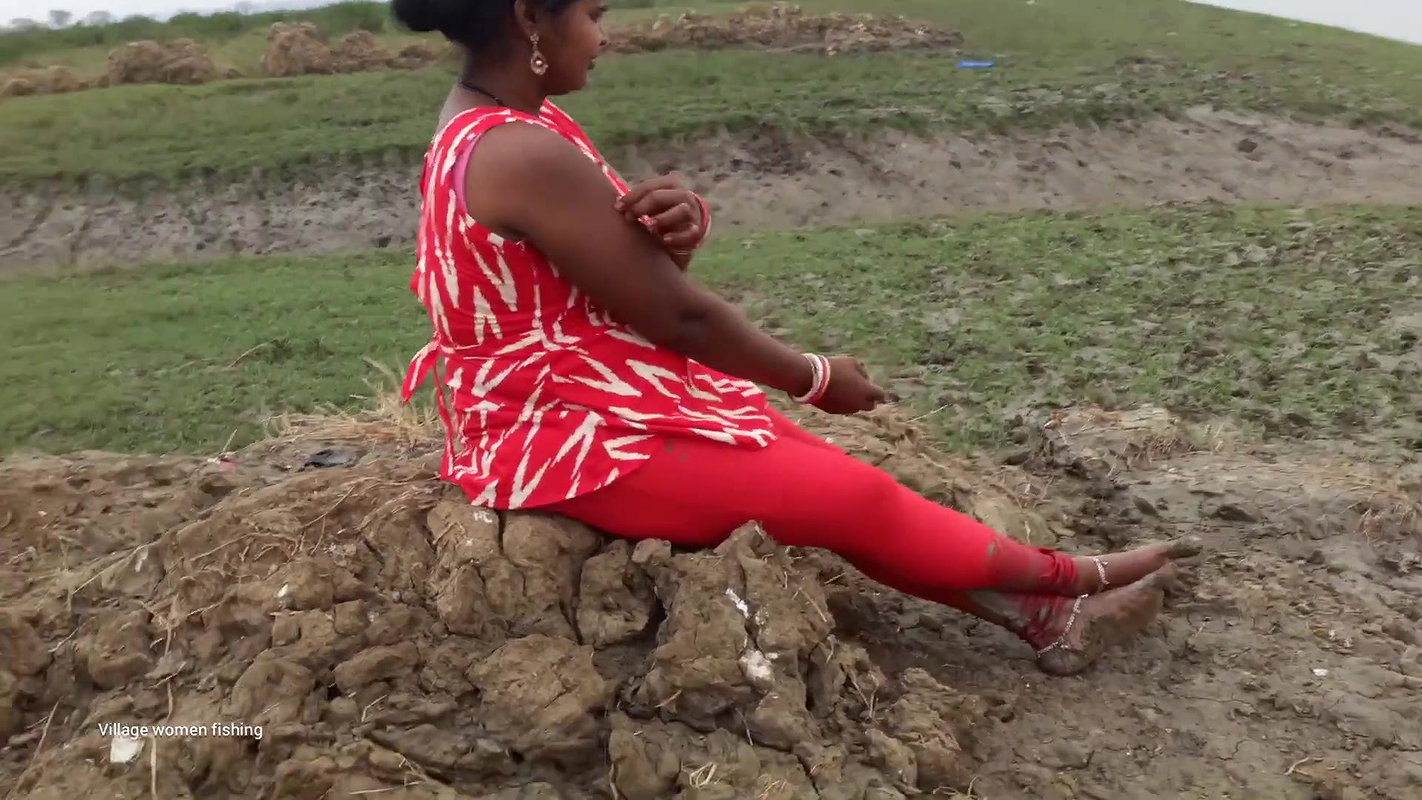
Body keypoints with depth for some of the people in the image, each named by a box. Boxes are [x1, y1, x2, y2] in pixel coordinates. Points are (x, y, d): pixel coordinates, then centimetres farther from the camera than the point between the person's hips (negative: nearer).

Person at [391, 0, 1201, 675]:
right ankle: (1069, 577, 17)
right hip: (567, 435, -10)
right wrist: (818, 379, -6)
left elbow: (646, 277, 4)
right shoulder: (525, 154, -26)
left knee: (833, 472, 7)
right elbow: (680, 314, -20)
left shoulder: (489, 122, 7)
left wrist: (676, 226, -20)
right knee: (858, 498, -4)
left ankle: (1042, 613, 16)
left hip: (578, 404, 10)